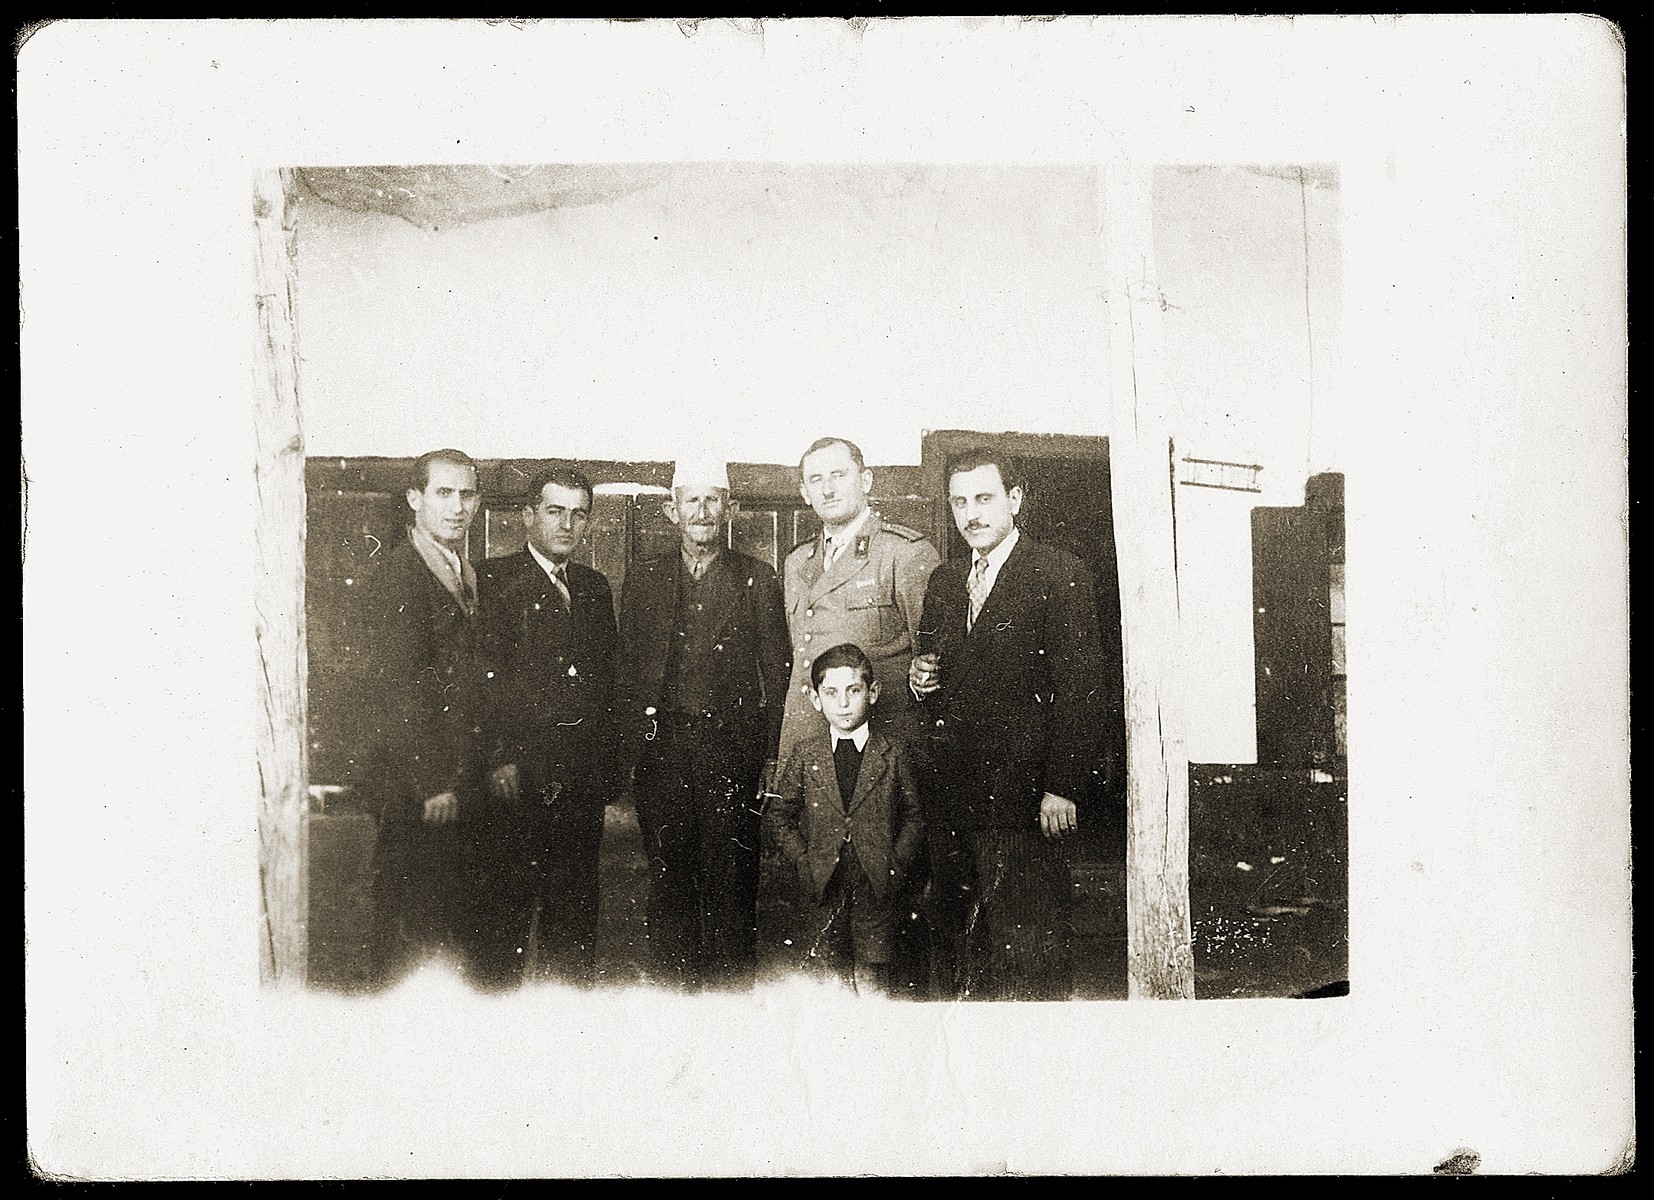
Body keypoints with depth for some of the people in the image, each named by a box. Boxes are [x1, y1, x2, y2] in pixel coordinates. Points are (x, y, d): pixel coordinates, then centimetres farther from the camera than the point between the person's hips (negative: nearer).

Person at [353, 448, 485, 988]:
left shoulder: (466, 576, 15)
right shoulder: (399, 576, -13)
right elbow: (397, 688, -17)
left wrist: (467, 776, 10)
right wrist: (432, 784, -18)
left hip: (450, 784, 9)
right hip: (413, 782, -8)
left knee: (447, 918, 14)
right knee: (407, 927, -1)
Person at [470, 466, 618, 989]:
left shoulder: (594, 587, 17)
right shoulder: (493, 580, -2)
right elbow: (484, 676, -10)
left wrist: (606, 762, 8)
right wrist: (500, 761, -16)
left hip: (583, 771, 6)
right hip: (518, 769, -5)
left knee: (574, 902, 10)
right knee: (504, 901, -3)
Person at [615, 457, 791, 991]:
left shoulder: (756, 579, 6)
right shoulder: (644, 579, 12)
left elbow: (776, 671, 3)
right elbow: (627, 670, 11)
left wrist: (770, 755, -4)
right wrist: (635, 743, 2)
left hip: (732, 750, -2)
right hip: (663, 751, 2)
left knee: (731, 882, -1)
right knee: (668, 881, 6)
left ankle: (731, 989, 8)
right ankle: (672, 989, 15)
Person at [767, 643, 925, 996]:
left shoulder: (894, 753, 5)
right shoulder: (805, 755, 7)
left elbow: (913, 816, 7)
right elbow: (780, 815, 12)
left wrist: (896, 865, -5)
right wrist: (803, 861, 0)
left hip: (876, 887, -1)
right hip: (824, 886, 1)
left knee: (871, 983, -5)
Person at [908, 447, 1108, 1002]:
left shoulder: (1060, 574, -4)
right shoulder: (944, 581, 17)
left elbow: (1078, 686, -9)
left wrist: (1062, 788, -15)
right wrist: (920, 680, 2)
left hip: (1022, 796, -6)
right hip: (953, 798, 6)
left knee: (1028, 948, -5)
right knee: (965, 948, 9)